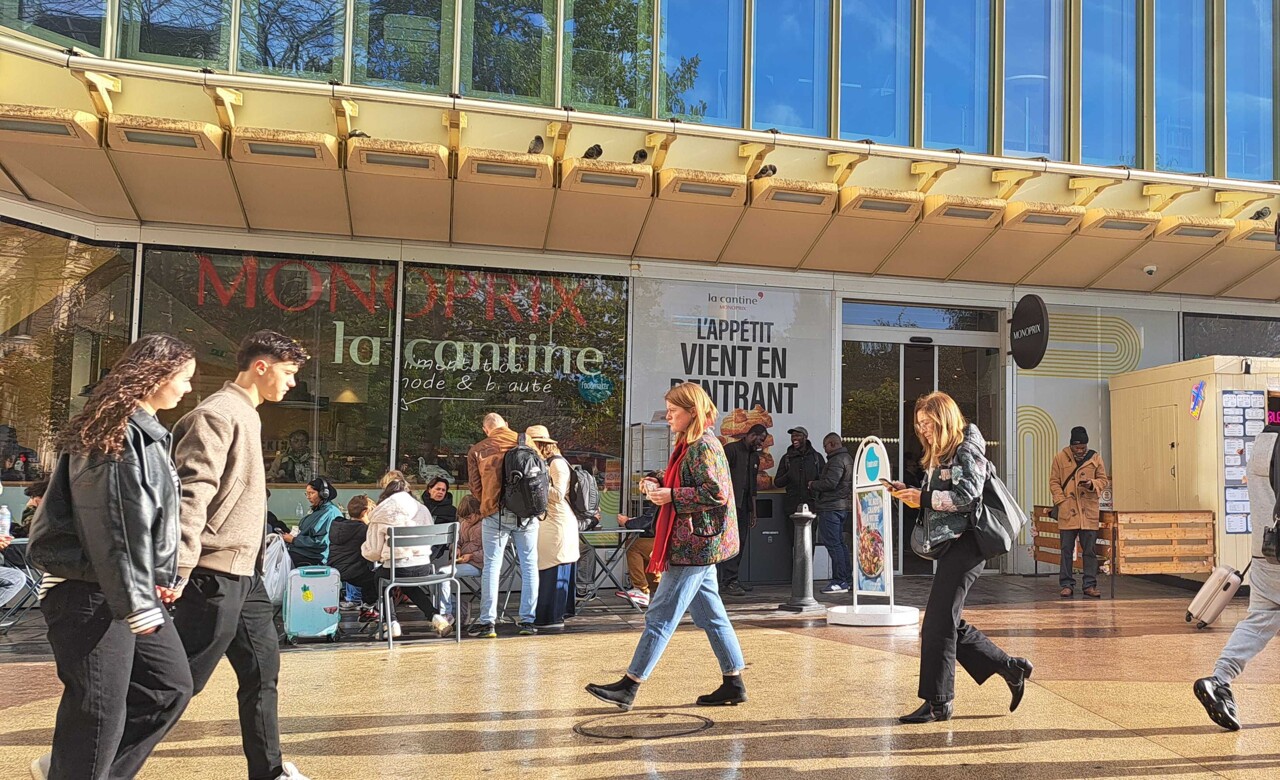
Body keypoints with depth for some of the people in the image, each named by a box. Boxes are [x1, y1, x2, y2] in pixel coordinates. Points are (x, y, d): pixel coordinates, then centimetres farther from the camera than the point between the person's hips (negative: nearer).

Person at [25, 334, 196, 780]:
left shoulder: (147, 432, 15)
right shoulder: (117, 432, -16)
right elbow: (108, 525, -22)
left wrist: (156, 581, 13)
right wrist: (133, 600, -23)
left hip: (134, 589, 10)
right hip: (90, 593, -10)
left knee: (172, 686, 10)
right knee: (101, 707, -4)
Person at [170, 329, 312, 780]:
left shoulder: (247, 415, 17)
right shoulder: (218, 413, -13)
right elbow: (190, 494, -23)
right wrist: (179, 569, -29)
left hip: (243, 573, 10)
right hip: (216, 573, -10)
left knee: (262, 671, 15)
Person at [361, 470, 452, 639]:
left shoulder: (380, 514, -2)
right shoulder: (422, 509, 7)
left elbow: (373, 552, 2)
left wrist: (364, 549, 24)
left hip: (396, 570, -4)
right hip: (424, 569, 4)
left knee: (379, 576, 31)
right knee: (408, 585, 37)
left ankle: (390, 622, 16)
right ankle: (435, 616, 18)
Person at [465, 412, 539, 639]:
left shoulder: (477, 450, 5)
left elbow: (475, 488, 4)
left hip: (495, 513, -1)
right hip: (527, 513, 1)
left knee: (492, 566, 4)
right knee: (529, 565, 7)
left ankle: (487, 621, 3)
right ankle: (527, 620, 8)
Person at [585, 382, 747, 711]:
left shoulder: (704, 446, -15)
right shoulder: (690, 445, 17)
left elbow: (716, 493, -22)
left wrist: (671, 496, -21)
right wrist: (659, 486, 6)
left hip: (695, 546, -11)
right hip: (698, 545, 11)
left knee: (661, 616, -6)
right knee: (710, 616, 13)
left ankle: (629, 686, -1)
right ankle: (733, 684, 19)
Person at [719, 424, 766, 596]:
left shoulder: (755, 456, 19)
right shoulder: (731, 449, -6)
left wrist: (753, 510, 21)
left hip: (744, 505, 8)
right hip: (729, 503, -8)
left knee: (741, 541, 7)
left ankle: (732, 579, 13)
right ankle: (728, 581, -11)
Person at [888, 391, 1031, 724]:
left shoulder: (967, 450, -9)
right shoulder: (939, 456, 18)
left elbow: (967, 497, -19)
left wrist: (924, 497, -16)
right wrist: (909, 494, 4)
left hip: (965, 544, -10)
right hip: (949, 546, 10)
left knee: (938, 624, -8)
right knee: (949, 624, 12)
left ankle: (938, 703, 0)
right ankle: (1012, 669, 24)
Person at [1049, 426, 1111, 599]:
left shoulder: (1095, 458, 5)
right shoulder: (1060, 458, 3)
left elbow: (1104, 480, 9)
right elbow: (1054, 482, 4)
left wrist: (1092, 484, -12)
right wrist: (1061, 501, -7)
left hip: (1089, 512, 1)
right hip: (1067, 511, -1)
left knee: (1090, 550, 4)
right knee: (1067, 550, 3)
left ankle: (1090, 585, 12)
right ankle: (1067, 585, 10)